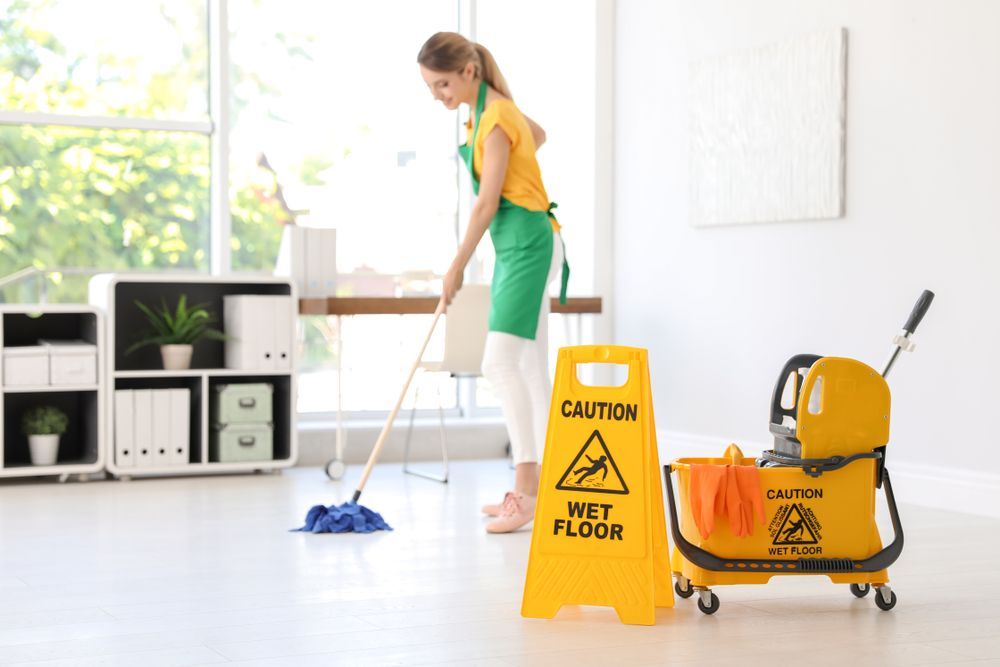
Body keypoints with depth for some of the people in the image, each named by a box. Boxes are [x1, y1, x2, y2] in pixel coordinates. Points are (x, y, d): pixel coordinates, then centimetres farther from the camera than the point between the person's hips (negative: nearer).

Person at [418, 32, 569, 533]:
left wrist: (457, 266, -10)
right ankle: (538, 489, 14)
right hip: (518, 246, 10)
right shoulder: (492, 107, 11)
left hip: (528, 245, -10)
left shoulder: (494, 117, -17)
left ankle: (526, 487, -19)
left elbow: (487, 202, -16)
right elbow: (538, 135, 32)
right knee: (530, 369, 10)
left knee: (500, 364, -18)